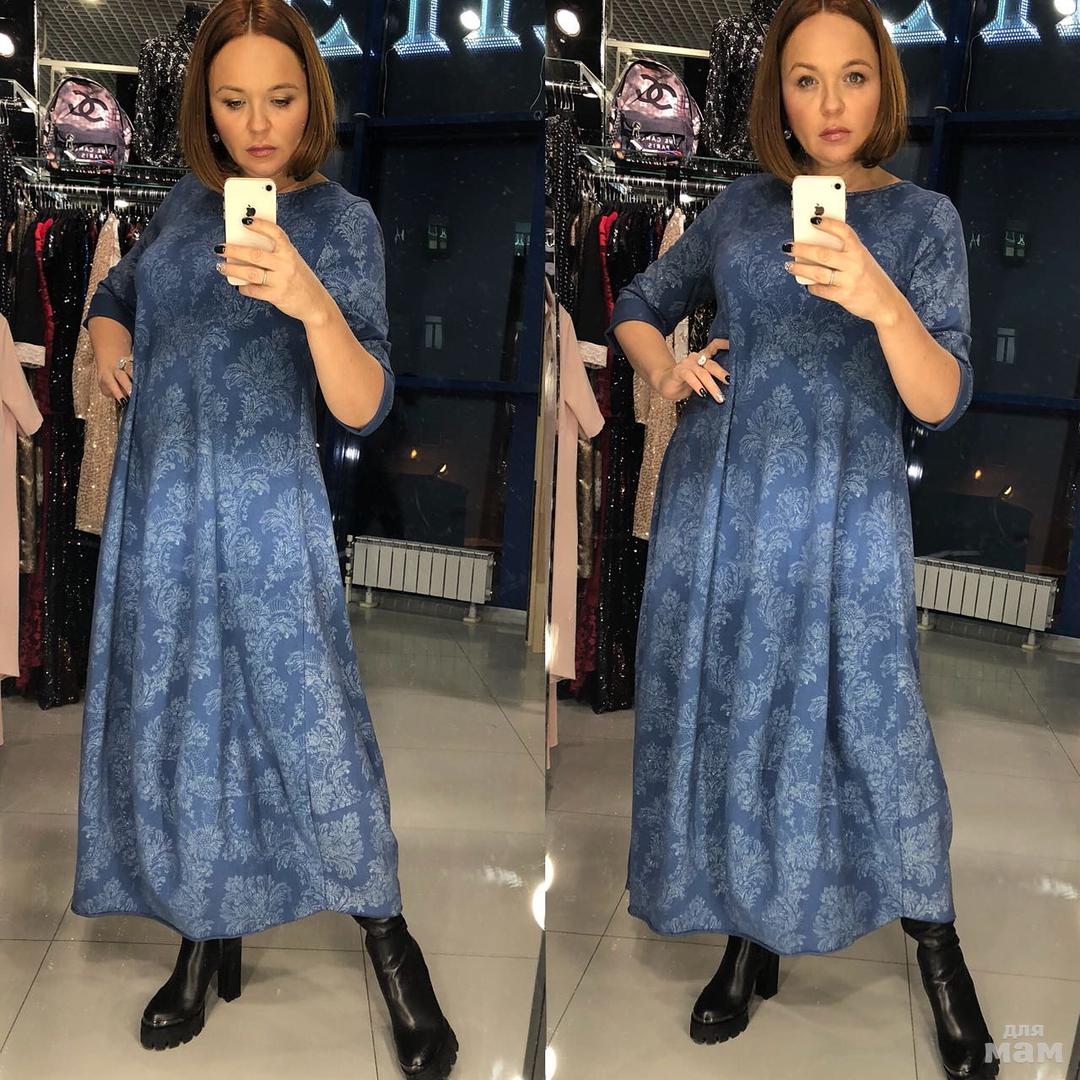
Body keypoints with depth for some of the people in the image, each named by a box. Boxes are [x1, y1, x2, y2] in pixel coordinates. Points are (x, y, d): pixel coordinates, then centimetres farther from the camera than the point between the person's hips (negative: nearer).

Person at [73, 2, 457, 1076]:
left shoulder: (341, 218, -6)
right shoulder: (185, 201, 8)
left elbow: (363, 408, -18)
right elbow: (115, 293, 29)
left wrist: (311, 302, -35)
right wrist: (107, 343, 7)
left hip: (266, 512, -5)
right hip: (156, 506, 5)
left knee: (311, 725, -5)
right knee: (171, 725, 10)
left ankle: (389, 946, 13)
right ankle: (208, 942, 28)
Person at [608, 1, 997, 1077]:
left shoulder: (922, 216, 0)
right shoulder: (741, 204, 8)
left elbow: (941, 403, -10)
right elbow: (636, 307, 19)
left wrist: (883, 303, -28)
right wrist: (664, 367, -3)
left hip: (843, 512, -3)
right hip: (714, 498, 3)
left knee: (870, 727, -3)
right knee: (724, 716, 8)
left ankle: (941, 959, 18)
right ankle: (752, 938, 27)